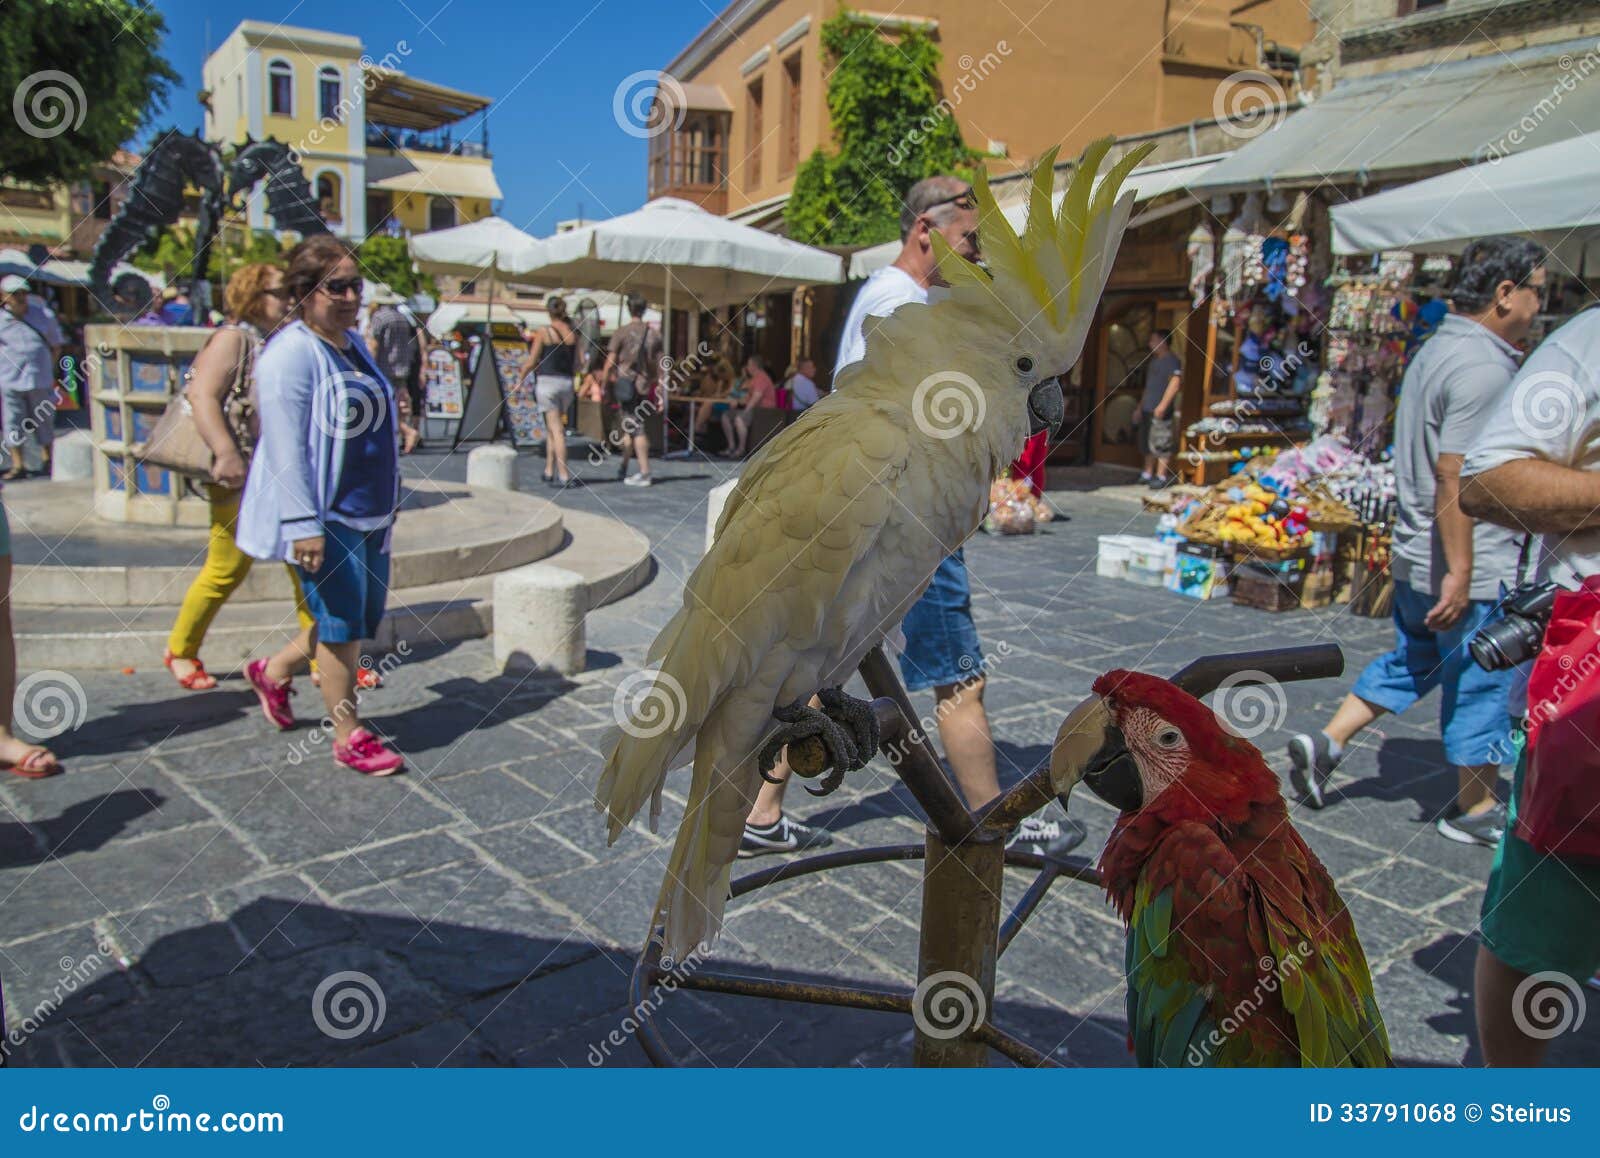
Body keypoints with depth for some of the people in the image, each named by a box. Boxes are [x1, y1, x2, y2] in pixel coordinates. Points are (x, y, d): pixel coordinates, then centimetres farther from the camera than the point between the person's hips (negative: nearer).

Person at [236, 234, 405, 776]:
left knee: (366, 618, 15)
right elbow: (286, 448, -20)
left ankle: (274, 671, 37)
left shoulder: (354, 344, 13)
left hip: (368, 513, 9)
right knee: (342, 624, -1)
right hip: (324, 518, -9)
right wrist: (304, 525, -24)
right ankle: (348, 735, 14)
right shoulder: (291, 353, -15)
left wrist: (388, 503, 24)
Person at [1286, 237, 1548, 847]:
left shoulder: (1436, 350, 12)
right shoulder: (1482, 367, -19)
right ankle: (1476, 810, 18)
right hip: (1472, 565, -9)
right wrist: (1459, 574, -25)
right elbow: (1455, 478, -25)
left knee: (1410, 662, 21)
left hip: (1415, 556, 9)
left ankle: (1325, 742, 16)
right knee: (1480, 683, 5)